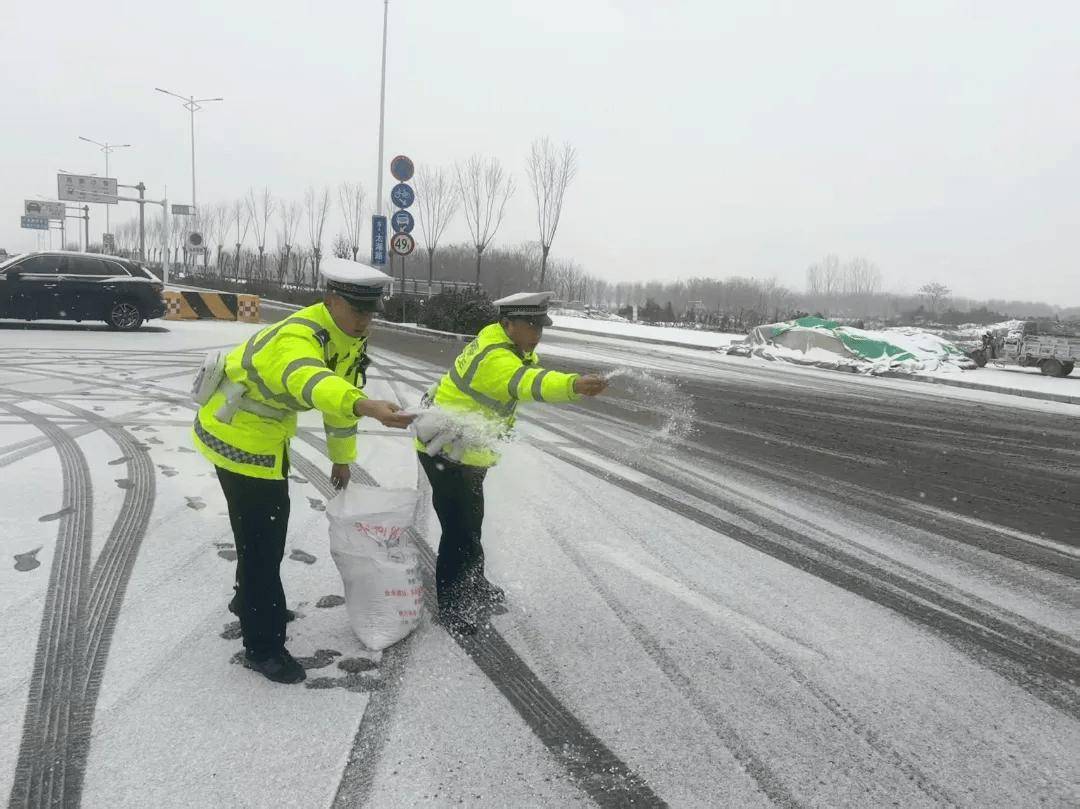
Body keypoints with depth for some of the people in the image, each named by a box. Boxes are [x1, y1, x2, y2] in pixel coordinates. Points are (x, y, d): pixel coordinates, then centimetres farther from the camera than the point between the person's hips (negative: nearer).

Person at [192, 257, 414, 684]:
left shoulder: (350, 338, -4)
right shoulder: (296, 339, -34)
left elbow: (339, 390, 9)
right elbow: (311, 383, -58)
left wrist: (341, 458, 16)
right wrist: (366, 406, -77)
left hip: (267, 435, 10)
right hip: (237, 434, -9)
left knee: (270, 525, 24)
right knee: (260, 537, -7)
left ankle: (250, 599, 48)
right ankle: (262, 647, 7)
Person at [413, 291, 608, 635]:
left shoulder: (518, 349, 3)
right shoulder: (492, 357, -30)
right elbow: (527, 382, -50)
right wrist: (573, 384, -66)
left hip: (468, 451, 10)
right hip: (446, 451, -10)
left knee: (472, 521, 23)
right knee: (459, 529, -5)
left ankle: (473, 586, 41)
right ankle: (449, 605, 12)